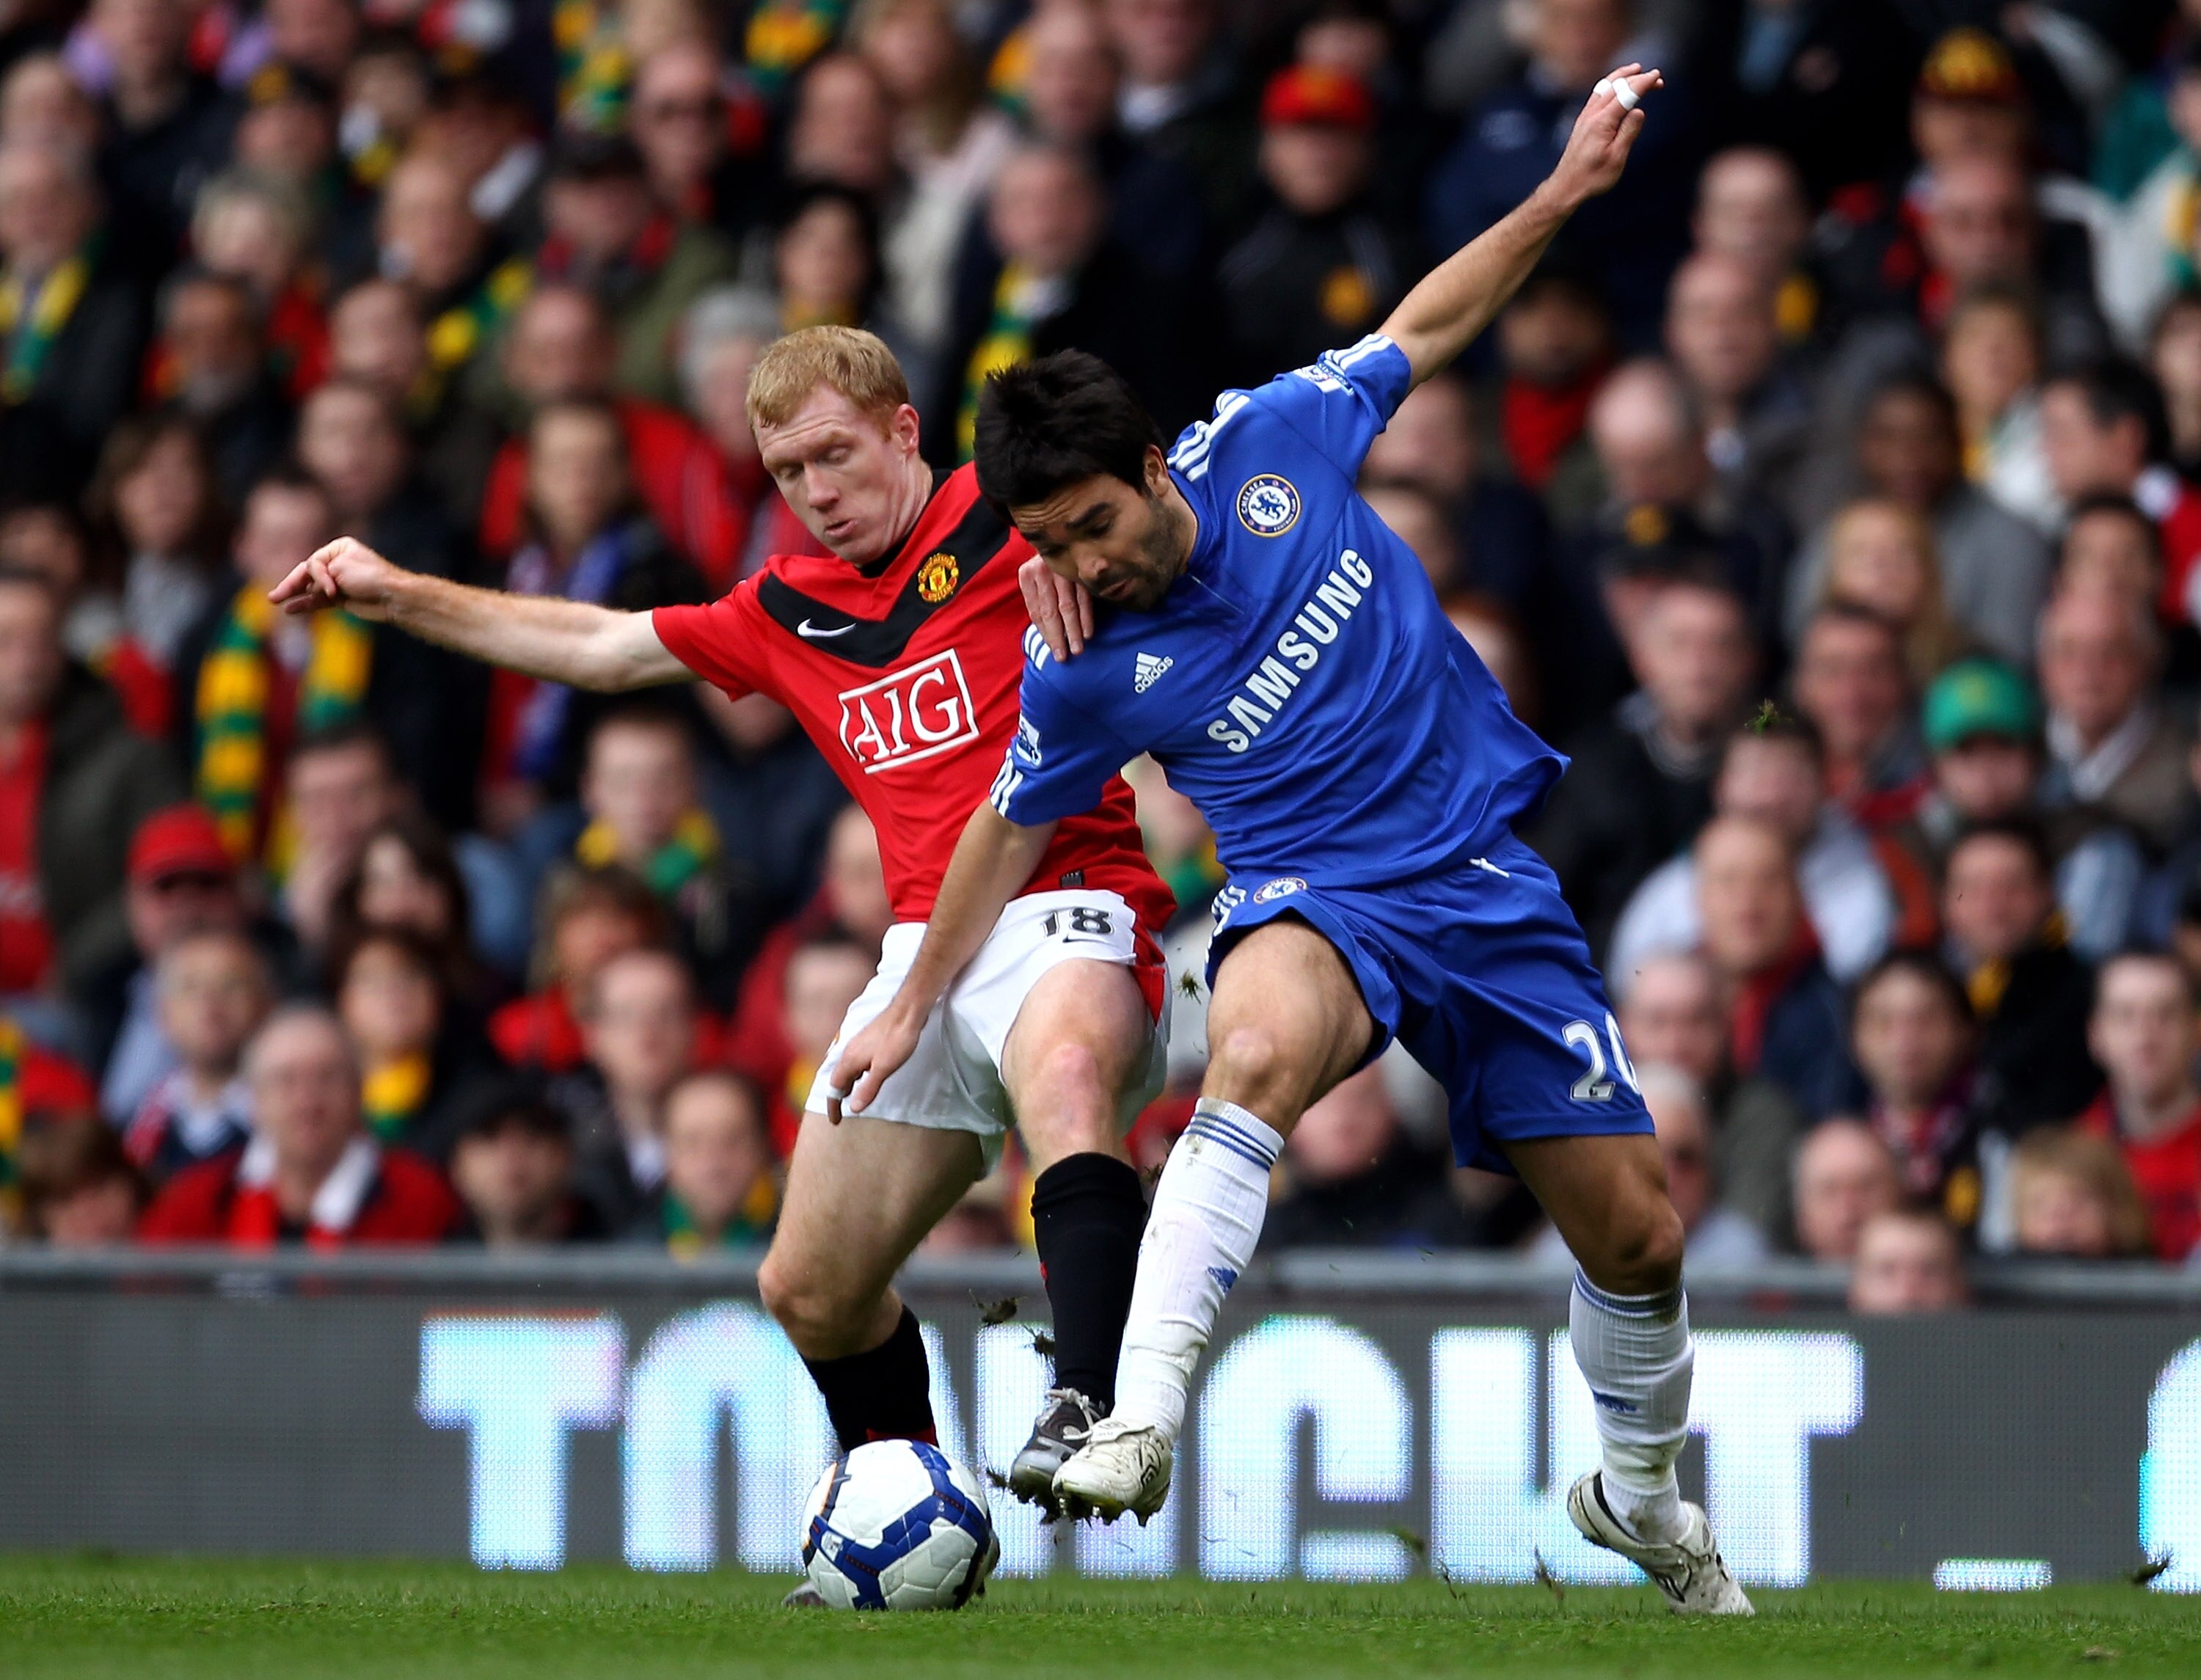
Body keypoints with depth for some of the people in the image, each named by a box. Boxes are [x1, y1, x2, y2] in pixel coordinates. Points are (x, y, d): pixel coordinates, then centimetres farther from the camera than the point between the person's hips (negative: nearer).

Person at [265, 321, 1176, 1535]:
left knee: (1067, 1081, -42)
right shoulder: (788, 614, 20)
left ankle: (1089, 1406, -55)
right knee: (809, 1289, 8)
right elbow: (602, 648, 30)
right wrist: (397, 594, 31)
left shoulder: (1005, 523, 0)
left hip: (1066, 906, -8)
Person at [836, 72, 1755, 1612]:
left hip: (1487, 877, 3)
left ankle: (1642, 1492, 34)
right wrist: (914, 1006, 16)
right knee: (1255, 1051, -40)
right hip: (1317, 898, -3)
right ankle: (1140, 1417, -45)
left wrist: (1565, 194, 7)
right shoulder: (1080, 671, -9)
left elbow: (1420, 333, 11)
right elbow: (1014, 830, 9)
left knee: (1636, 1235, 4)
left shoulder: (1272, 445, -7)